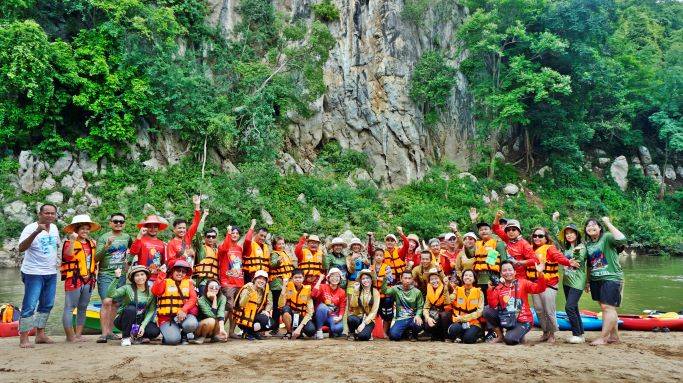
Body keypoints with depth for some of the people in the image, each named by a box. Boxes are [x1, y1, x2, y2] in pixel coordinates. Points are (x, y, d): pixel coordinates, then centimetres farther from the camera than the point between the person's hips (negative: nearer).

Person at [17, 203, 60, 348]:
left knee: (47, 305, 12)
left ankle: (40, 334, 22)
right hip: (34, 273, -7)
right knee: (29, 306, -8)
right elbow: (21, 248, -27)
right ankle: (23, 338, -2)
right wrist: (36, 232, -37)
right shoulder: (31, 228, -13)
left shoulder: (54, 228, 8)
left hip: (51, 273, 7)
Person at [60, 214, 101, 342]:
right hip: (74, 280, -7)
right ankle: (70, 335, 0)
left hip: (88, 280, 7)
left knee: (83, 308, 11)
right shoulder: (69, 243, -5)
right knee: (70, 308, -3)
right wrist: (72, 241, -30)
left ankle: (78, 334, 18)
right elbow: (68, 255, -25)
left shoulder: (91, 243, 15)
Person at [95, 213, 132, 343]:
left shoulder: (127, 237, 9)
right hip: (105, 274, -4)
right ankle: (104, 333, -12)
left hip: (121, 275, 4)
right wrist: (106, 246, -25)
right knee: (107, 302, -15)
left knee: (115, 303, 7)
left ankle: (110, 332, 15)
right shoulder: (103, 237, -4)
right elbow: (96, 258, -12)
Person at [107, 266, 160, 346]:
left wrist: (143, 325, -21)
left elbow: (151, 311, -9)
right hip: (123, 321, -2)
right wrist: (116, 278, -35)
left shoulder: (151, 291, -5)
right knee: (131, 308, -34)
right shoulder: (128, 288, -12)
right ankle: (126, 337, -16)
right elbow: (110, 294, -27)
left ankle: (137, 335, 7)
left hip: (140, 321, 2)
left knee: (155, 331, -25)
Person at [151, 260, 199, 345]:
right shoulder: (165, 282, 6)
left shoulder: (188, 283, 13)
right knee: (173, 340, -26)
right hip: (166, 317, -2)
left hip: (183, 315, 2)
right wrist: (162, 274, -18)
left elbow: (193, 298, -2)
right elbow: (155, 292, -15)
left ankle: (183, 335, 5)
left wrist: (184, 310, -20)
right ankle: (168, 333, 13)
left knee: (191, 324, -31)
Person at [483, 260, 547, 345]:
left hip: (522, 321, -3)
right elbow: (493, 305, -10)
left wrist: (540, 274, -31)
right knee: (487, 311, -12)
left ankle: (519, 335, 12)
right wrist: (490, 289, -21)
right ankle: (500, 336, 5)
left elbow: (539, 288, -16)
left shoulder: (522, 283, -3)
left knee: (509, 340, -26)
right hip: (507, 319, 4)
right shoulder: (498, 287, 1)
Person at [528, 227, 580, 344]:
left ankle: (552, 334, 16)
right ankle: (545, 332, 26)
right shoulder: (531, 250, 13)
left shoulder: (550, 248, -5)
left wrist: (568, 262, -41)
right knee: (539, 311, 9)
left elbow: (559, 257, -23)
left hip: (548, 285, -5)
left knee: (549, 312, -2)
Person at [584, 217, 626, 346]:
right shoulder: (588, 244, 11)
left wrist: (608, 223, -23)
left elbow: (621, 239, -31)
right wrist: (588, 281, 19)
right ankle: (614, 336, 22)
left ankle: (603, 338, -4)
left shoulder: (607, 237, -9)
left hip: (611, 278, -8)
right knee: (605, 308, 12)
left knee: (608, 307, -8)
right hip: (596, 280, 8)